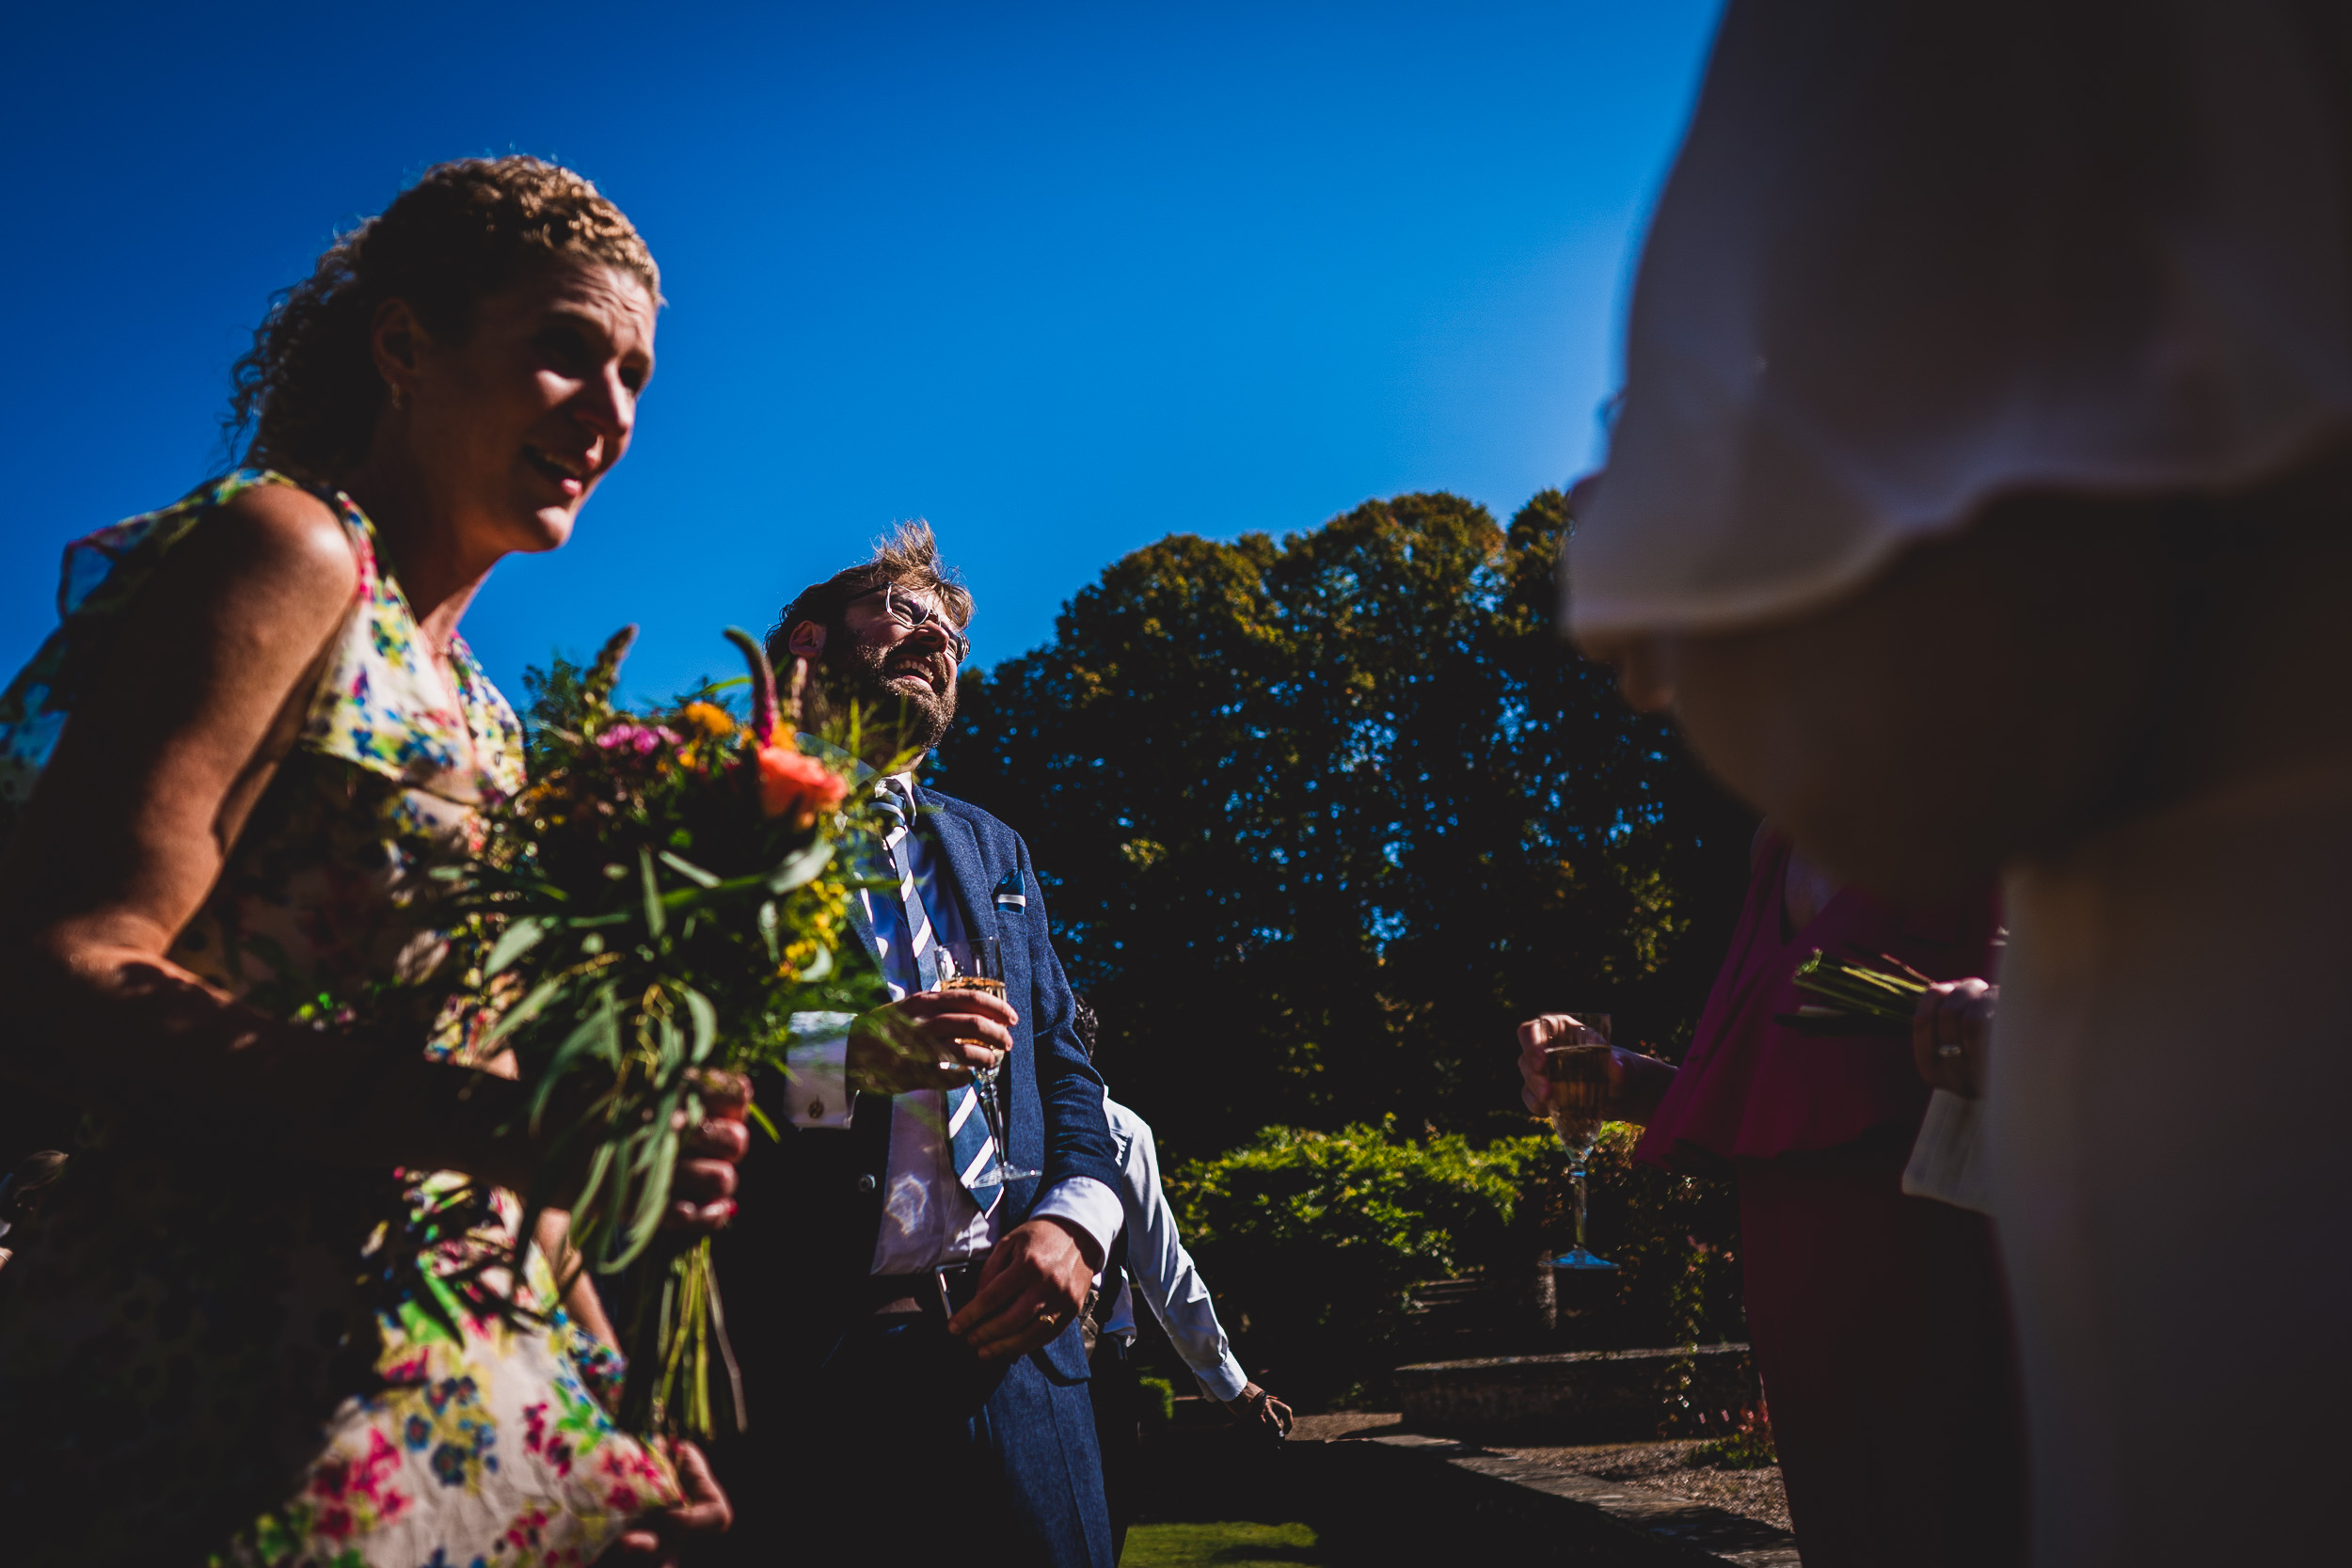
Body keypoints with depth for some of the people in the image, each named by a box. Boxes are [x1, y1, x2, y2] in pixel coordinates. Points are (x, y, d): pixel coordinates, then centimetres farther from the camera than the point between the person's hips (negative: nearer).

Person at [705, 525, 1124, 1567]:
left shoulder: (993, 848, 23)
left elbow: (1064, 1061, 17)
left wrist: (1075, 1217, -1)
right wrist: (838, 1057, -20)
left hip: (1007, 1349, 5)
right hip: (801, 1355, -4)